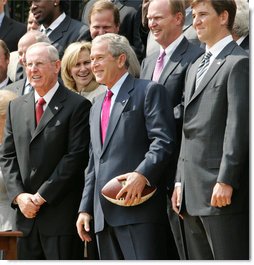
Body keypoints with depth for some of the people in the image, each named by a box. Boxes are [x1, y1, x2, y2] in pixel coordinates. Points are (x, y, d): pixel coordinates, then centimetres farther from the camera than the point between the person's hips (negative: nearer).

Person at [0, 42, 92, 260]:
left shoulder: (77, 106, -5)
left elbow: (76, 156, -11)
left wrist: (42, 197, -12)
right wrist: (19, 196, -3)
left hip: (61, 214, -5)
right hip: (26, 213, 6)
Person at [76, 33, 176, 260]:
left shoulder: (148, 91, 1)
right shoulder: (97, 107, 27)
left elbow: (163, 141, -10)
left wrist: (142, 174, -24)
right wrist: (85, 208, 18)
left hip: (140, 209, -8)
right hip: (104, 215, 8)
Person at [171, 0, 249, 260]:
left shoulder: (238, 63, -7)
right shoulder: (195, 68, 22)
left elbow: (238, 126, -14)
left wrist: (226, 181, -18)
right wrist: (180, 181, 15)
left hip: (222, 190, -9)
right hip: (193, 194, 9)